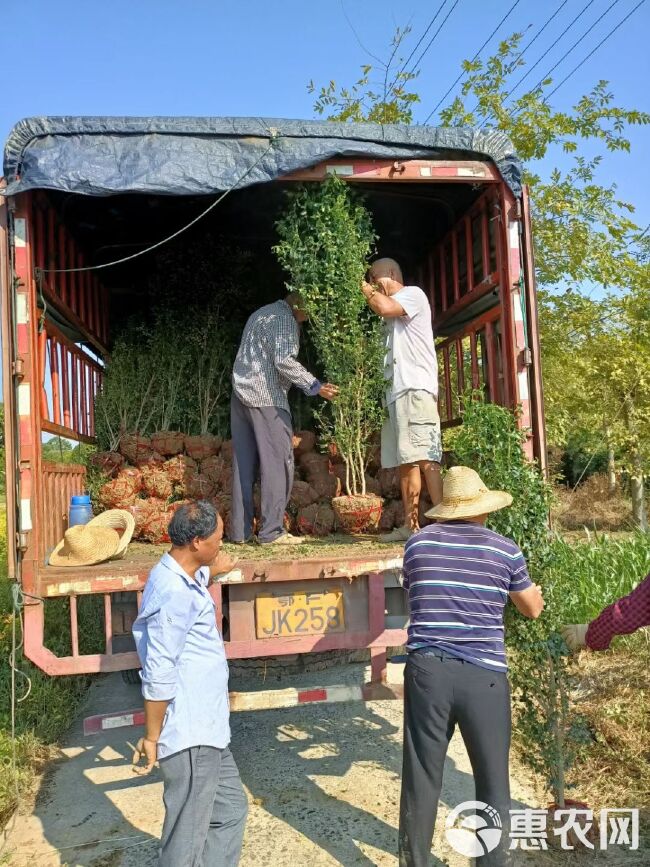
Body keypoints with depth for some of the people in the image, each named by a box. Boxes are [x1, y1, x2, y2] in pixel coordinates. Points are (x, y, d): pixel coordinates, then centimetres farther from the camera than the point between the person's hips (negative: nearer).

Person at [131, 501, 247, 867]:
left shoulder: (184, 576, 6)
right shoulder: (175, 593, -24)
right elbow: (159, 676, -22)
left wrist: (211, 570, 39)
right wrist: (152, 738, -15)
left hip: (205, 731, 10)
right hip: (189, 738, -10)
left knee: (231, 810, 21)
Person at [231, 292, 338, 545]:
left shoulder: (261, 314, 23)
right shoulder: (285, 319, -7)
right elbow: (283, 360, -20)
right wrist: (314, 386, -19)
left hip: (241, 394, 9)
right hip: (266, 397, -9)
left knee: (244, 465, 7)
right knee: (278, 463, -5)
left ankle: (240, 531, 9)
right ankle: (271, 531, -6)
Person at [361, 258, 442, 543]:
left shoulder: (414, 293, 3)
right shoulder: (396, 310, 29)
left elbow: (385, 307, -16)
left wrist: (368, 291, -2)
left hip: (415, 390, -10)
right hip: (398, 393, 10)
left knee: (426, 459, -17)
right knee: (406, 461, 6)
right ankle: (410, 525, 8)